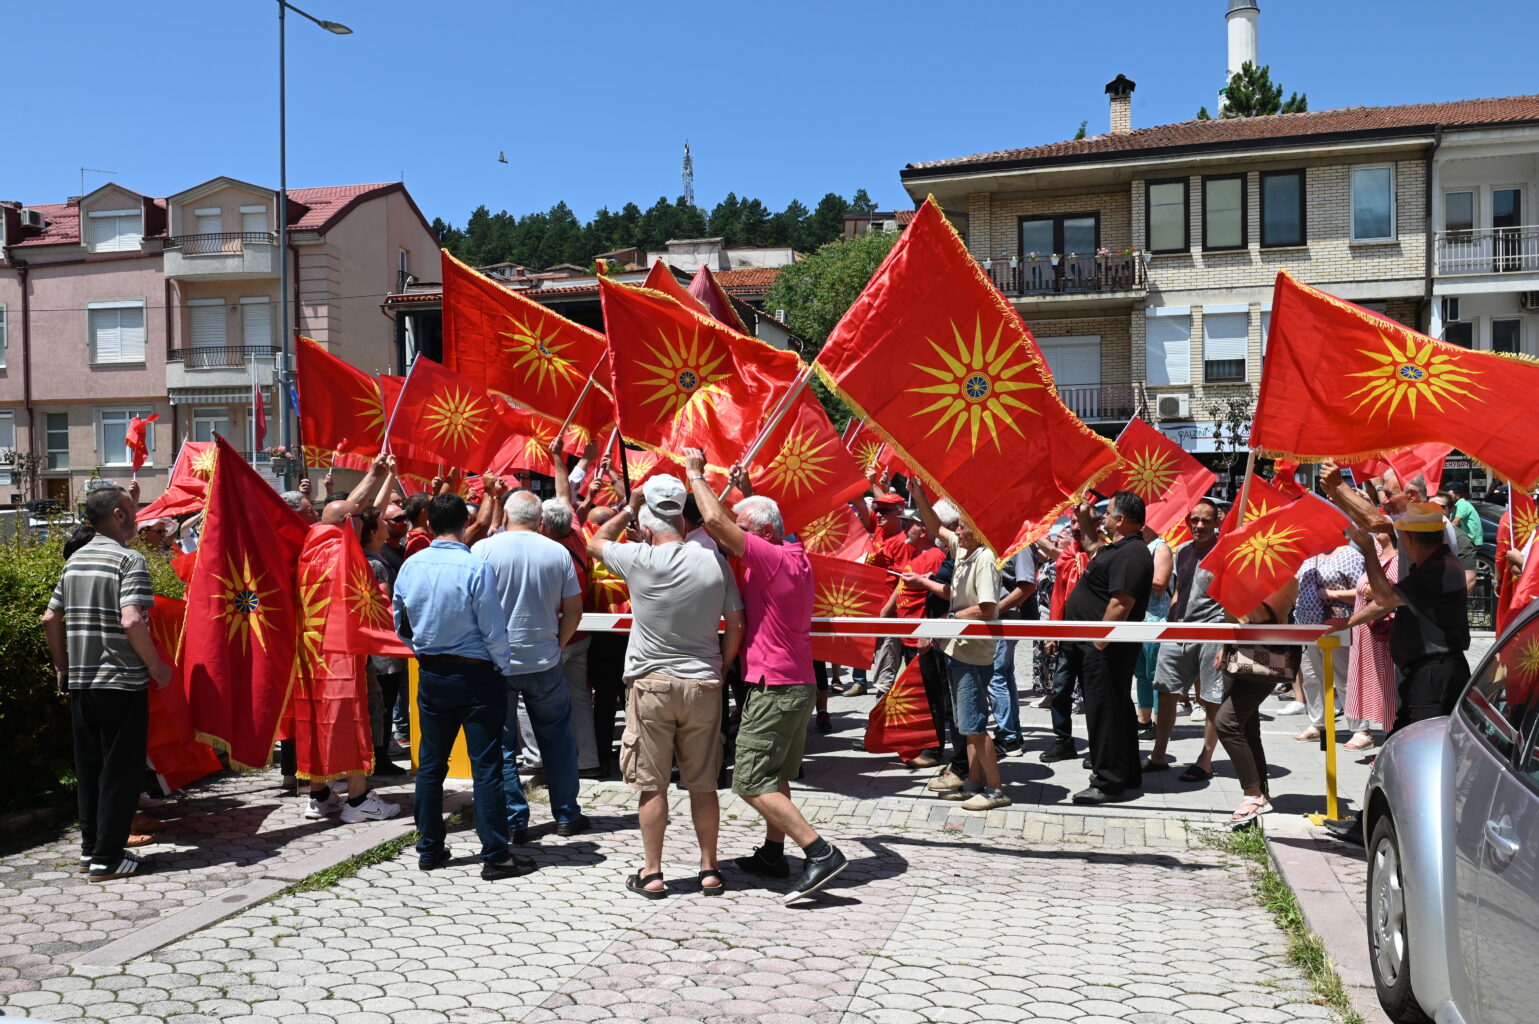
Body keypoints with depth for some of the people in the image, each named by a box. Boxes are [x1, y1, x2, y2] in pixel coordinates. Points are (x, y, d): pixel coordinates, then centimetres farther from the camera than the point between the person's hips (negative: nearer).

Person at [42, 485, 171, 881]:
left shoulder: (75, 560, 11)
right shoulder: (129, 559, -13)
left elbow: (50, 619, 13)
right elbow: (131, 622, -23)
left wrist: (62, 667, 22)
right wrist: (157, 667, -12)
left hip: (80, 682, 7)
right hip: (122, 683, -7)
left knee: (89, 767, 16)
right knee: (120, 770, 1)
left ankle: (90, 848, 25)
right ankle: (108, 858, 5)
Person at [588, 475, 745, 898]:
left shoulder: (639, 560, -10)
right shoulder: (714, 561, -3)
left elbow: (596, 542, 10)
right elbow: (736, 626, 2)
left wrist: (631, 506, 15)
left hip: (652, 685, -2)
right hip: (703, 685, 2)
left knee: (652, 784, 7)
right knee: (703, 784, 11)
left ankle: (652, 874, 14)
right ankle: (710, 870, 18)